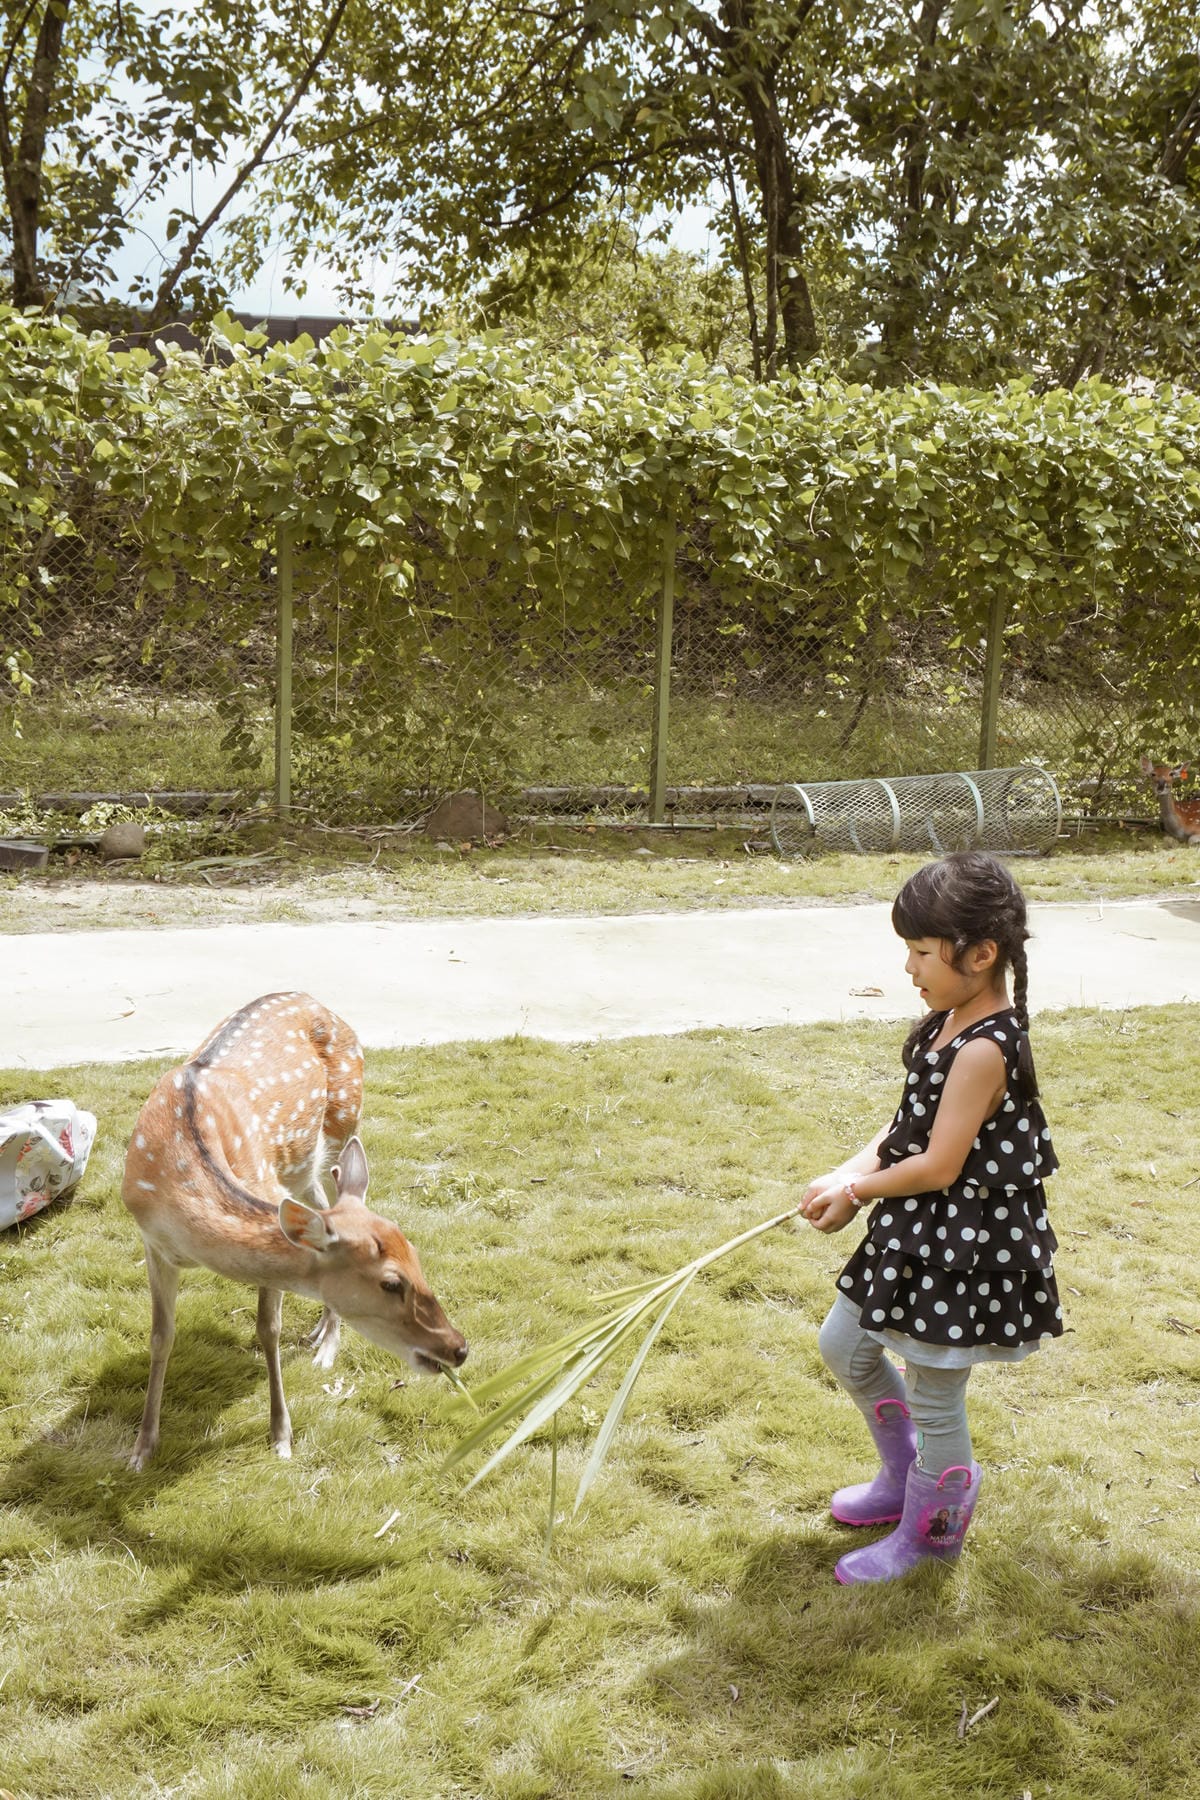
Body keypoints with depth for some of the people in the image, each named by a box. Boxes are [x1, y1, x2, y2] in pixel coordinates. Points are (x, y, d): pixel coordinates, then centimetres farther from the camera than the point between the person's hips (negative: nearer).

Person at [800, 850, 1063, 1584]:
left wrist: (858, 1192, -10)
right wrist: (850, 1174, -8)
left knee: (934, 1399, 8)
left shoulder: (985, 1050, -27)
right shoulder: (949, 1022, 2)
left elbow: (939, 1166, -24)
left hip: (965, 1245, -10)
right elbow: (909, 1123, 7)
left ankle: (932, 1530, 32)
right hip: (920, 1233, 10)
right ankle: (904, 1477, 42)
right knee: (846, 1345, 22)